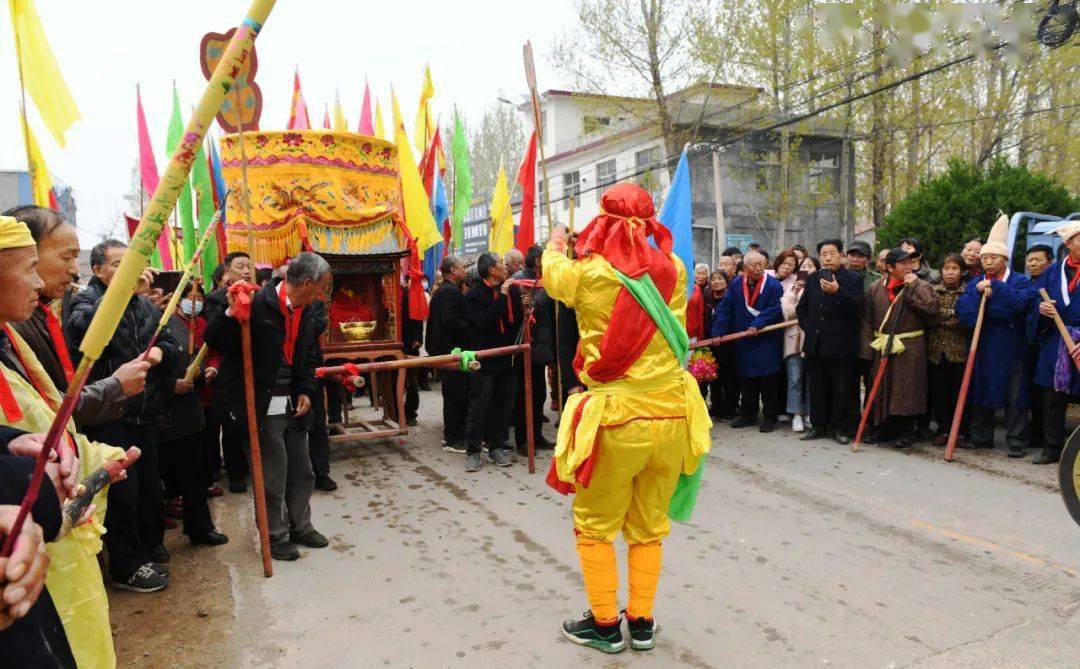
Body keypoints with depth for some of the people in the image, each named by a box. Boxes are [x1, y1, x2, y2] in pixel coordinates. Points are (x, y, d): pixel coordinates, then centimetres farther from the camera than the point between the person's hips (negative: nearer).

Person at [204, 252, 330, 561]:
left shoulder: (306, 312, 4)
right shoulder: (257, 303, -20)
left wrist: (306, 391, 4)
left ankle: (299, 526, 37)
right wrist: (231, 312, -35)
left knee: (302, 471, 18)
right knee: (273, 477, 4)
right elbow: (214, 340, -19)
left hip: (292, 404, 8)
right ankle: (275, 536, 24)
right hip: (263, 405, -7)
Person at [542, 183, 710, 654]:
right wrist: (644, 237, 36)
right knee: (649, 526, 18)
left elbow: (552, 273, 14)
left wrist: (555, 245, 37)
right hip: (671, 416, 4)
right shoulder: (673, 269, -1)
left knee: (595, 526, 15)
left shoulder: (588, 273, -9)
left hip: (615, 420, -4)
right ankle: (642, 623, 30)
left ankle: (605, 625, 26)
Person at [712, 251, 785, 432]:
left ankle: (770, 417, 12)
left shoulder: (773, 285, -8)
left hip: (767, 342, -3)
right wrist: (718, 331, -9)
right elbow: (724, 309, 0)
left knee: (769, 382, 1)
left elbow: (775, 310, -12)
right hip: (744, 344, 3)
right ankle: (747, 415, 23)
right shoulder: (736, 285, 1)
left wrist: (758, 324, -20)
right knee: (746, 381, 12)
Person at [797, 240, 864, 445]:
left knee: (841, 388, 2)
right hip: (815, 343, 5)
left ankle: (839, 428, 12)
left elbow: (857, 306, -15)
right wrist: (807, 326, 10)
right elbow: (802, 307, 22)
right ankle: (819, 426, 19)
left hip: (841, 345, -4)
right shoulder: (812, 279, 13)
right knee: (817, 387, 9)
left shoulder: (853, 279, -2)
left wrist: (837, 291, -25)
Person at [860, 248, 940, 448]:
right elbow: (867, 320, 6)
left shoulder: (921, 286, -2)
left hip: (910, 349, -3)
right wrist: (867, 349, 2)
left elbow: (934, 308, -20)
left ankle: (905, 431, 14)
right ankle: (883, 428, 25)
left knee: (906, 389, 0)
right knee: (881, 388, 11)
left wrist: (914, 286, -18)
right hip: (882, 347, 3)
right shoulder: (875, 288, 4)